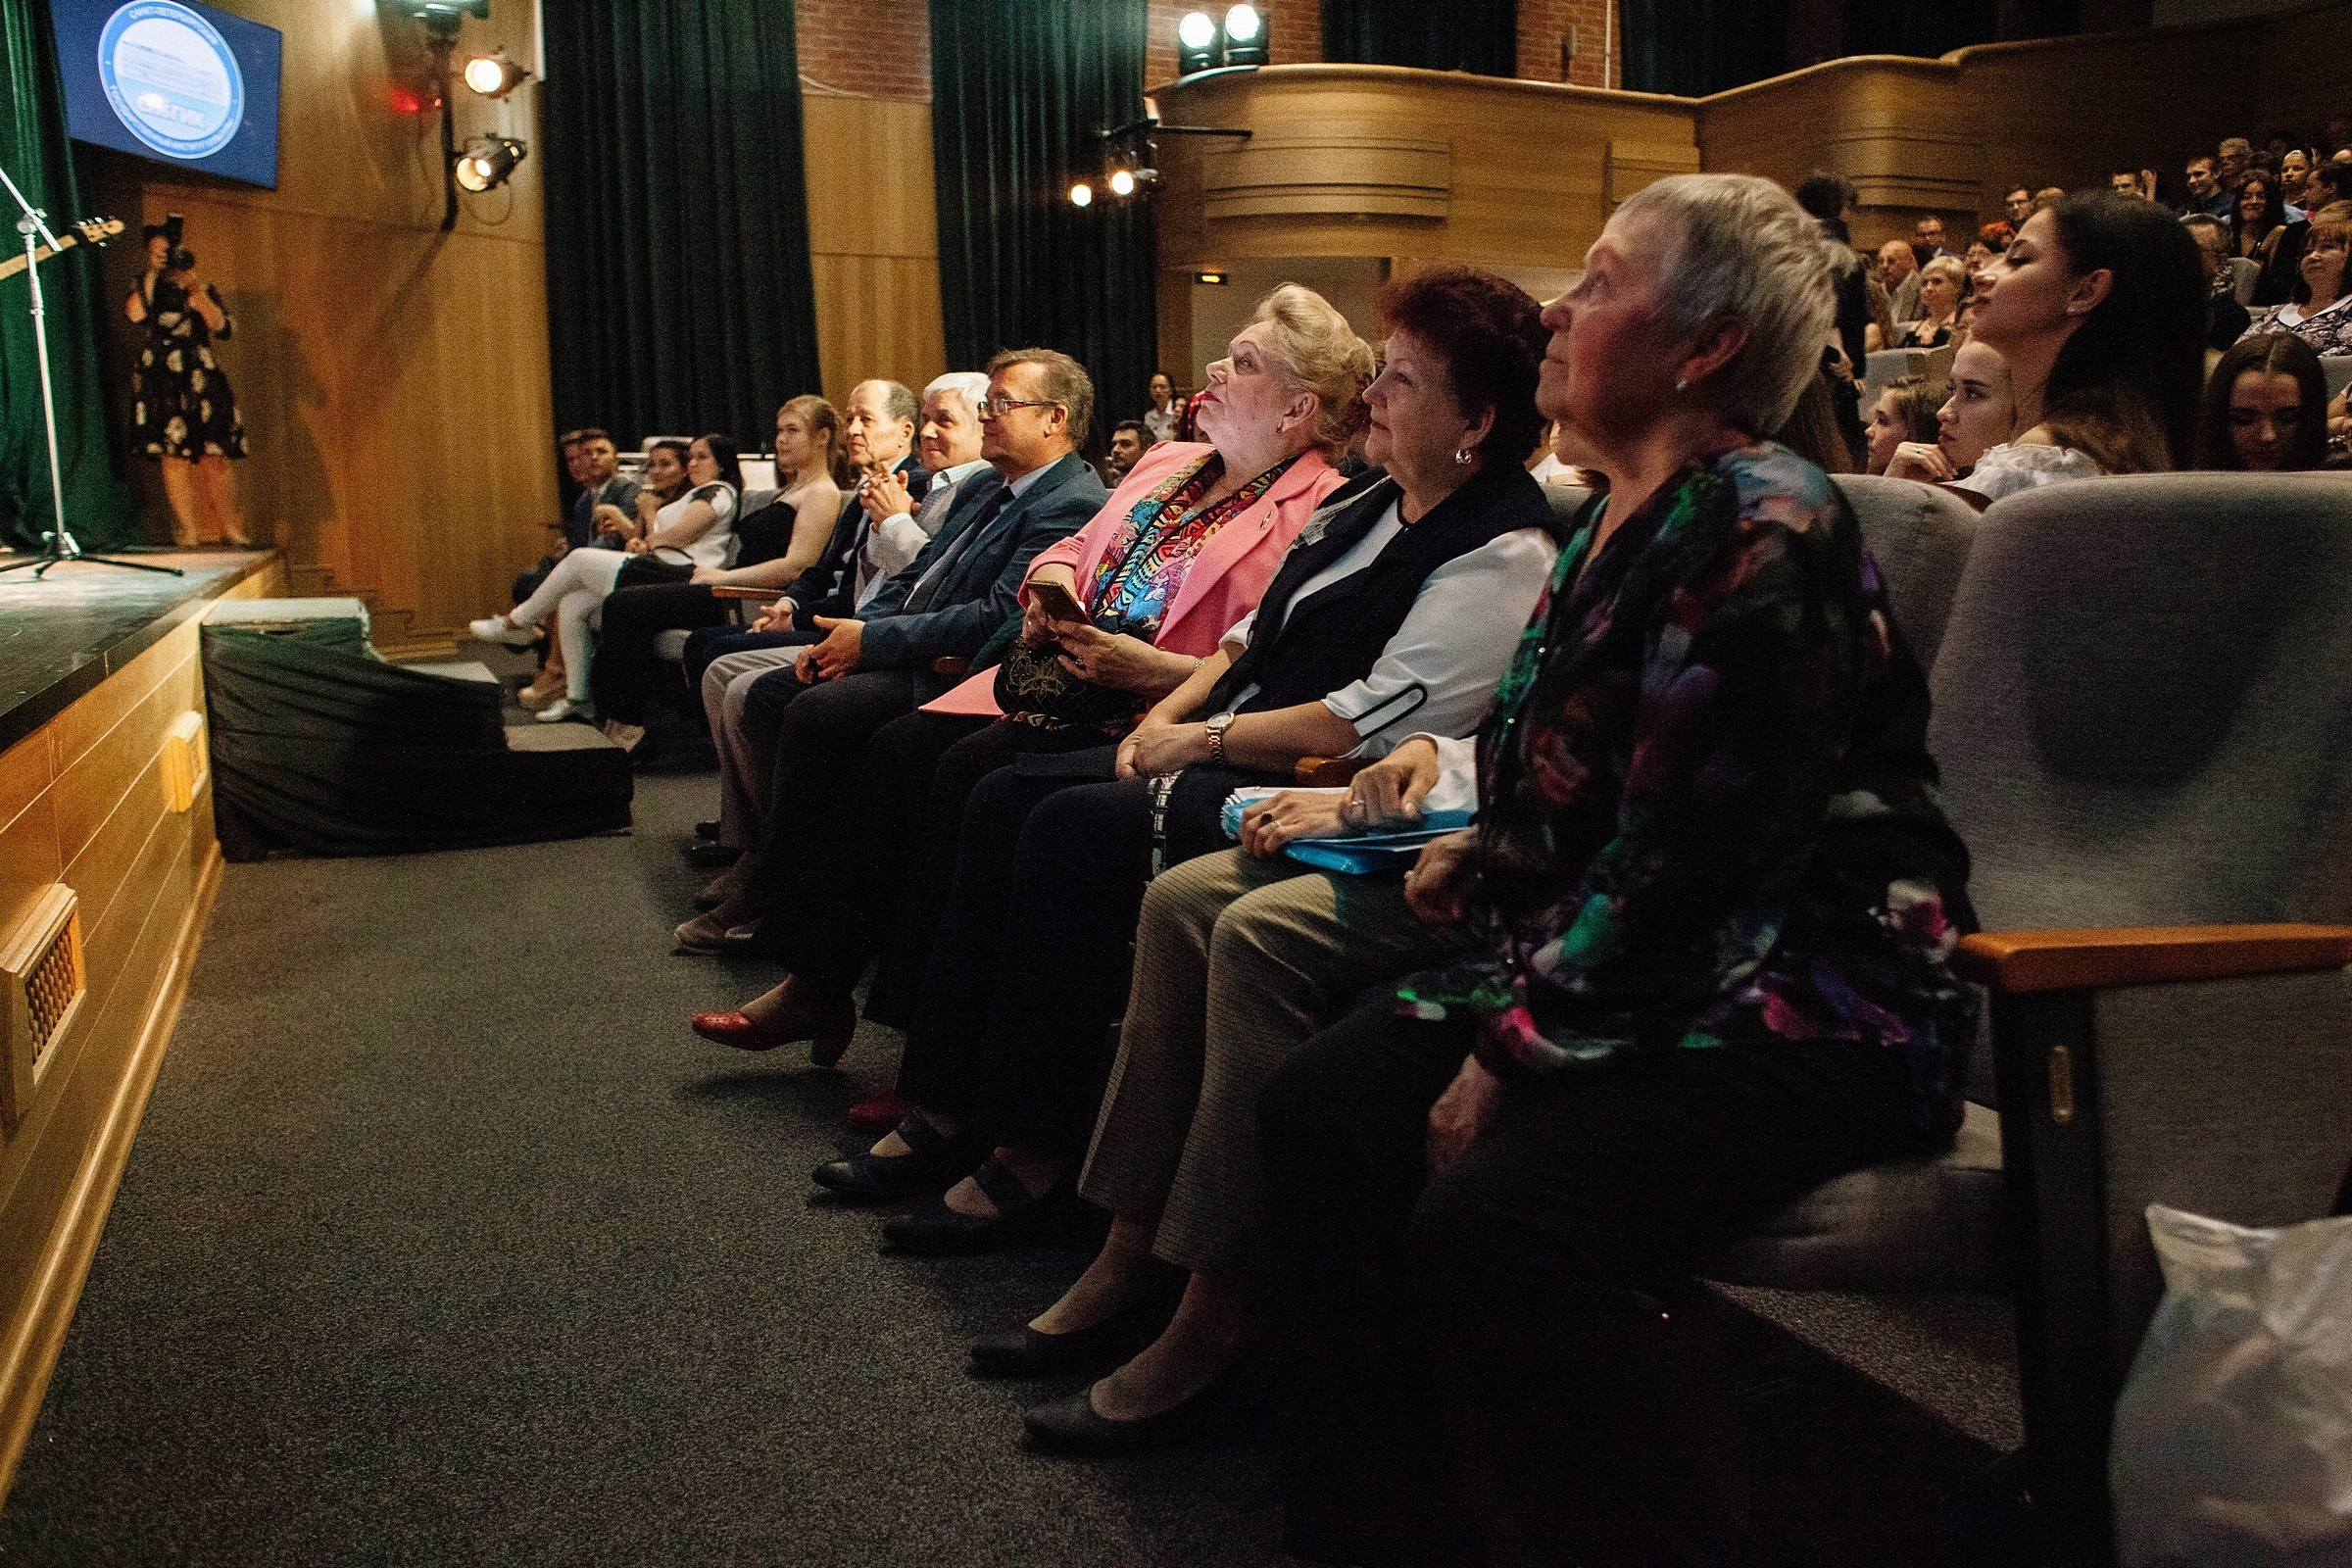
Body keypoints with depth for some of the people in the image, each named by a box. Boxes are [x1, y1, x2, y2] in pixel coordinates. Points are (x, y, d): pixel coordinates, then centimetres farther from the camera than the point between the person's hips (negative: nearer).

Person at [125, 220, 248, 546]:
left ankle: (231, 529, 4)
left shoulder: (203, 289, 15)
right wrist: (153, 273, -7)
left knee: (215, 457, -4)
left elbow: (225, 329, 2)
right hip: (161, 380, -1)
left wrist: (197, 294, -6)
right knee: (174, 455, -8)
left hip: (201, 378, 1)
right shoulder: (143, 288, 11)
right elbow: (135, 314, -11)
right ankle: (188, 531, -6)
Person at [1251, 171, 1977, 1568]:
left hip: (1803, 1004, -9)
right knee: (1320, 1112, -3)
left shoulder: (1761, 531, -17)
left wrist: (1515, 1055, -17)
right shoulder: (1618, 518, 13)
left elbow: (1677, 861, -22)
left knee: (1493, 1217, -31)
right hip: (1626, 969, 10)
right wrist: (1481, 862, 3)